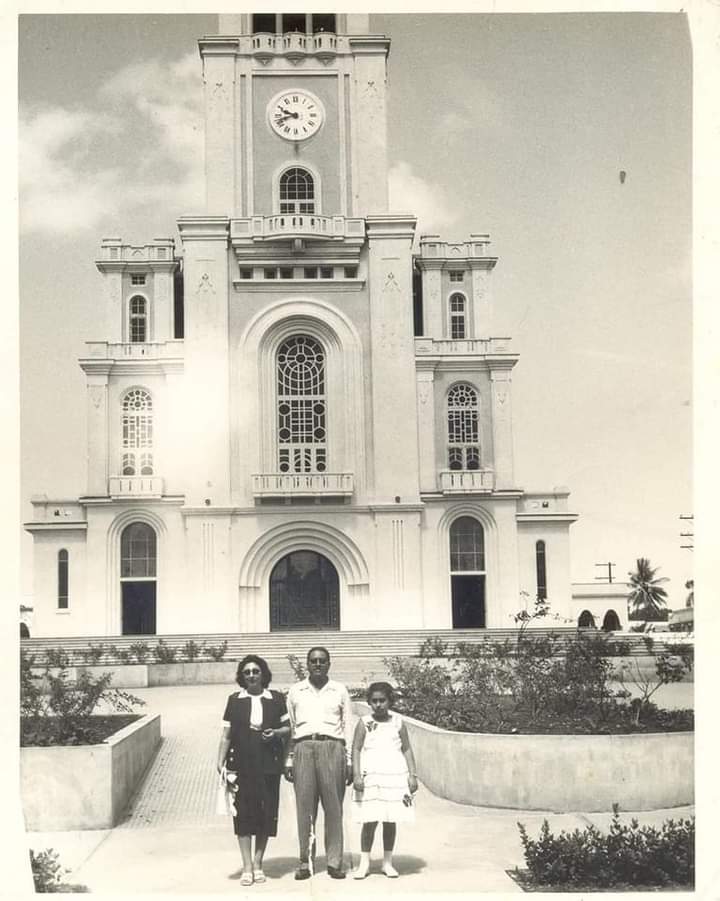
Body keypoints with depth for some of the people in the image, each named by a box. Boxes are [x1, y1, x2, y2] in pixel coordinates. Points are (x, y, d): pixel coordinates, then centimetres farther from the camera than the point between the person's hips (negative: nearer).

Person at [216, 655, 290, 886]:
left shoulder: (276, 699, 6)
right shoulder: (235, 700, 6)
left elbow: (288, 727, 12)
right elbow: (226, 735, 6)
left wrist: (276, 732, -9)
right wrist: (220, 763, -1)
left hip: (269, 764, 0)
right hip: (241, 765, 0)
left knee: (267, 812, 2)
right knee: (243, 813, -1)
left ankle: (258, 863, 16)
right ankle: (247, 867, 7)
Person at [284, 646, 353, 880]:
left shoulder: (339, 690, 12)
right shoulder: (295, 691, 13)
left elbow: (348, 727, 12)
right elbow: (290, 727, 15)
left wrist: (350, 761, 6)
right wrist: (288, 760, 8)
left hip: (332, 748, -1)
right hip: (303, 748, 1)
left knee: (333, 806, -3)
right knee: (304, 806, -3)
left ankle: (334, 862, 2)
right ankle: (306, 861, 4)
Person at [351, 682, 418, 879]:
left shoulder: (398, 723, 7)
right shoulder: (364, 723, 2)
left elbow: (407, 750, 9)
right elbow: (356, 750, -2)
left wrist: (412, 775, 2)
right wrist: (356, 775, -11)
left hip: (395, 776, 2)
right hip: (370, 776, -2)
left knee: (390, 821, 6)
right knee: (369, 821, -2)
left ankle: (387, 862, 17)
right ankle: (364, 862, 9)